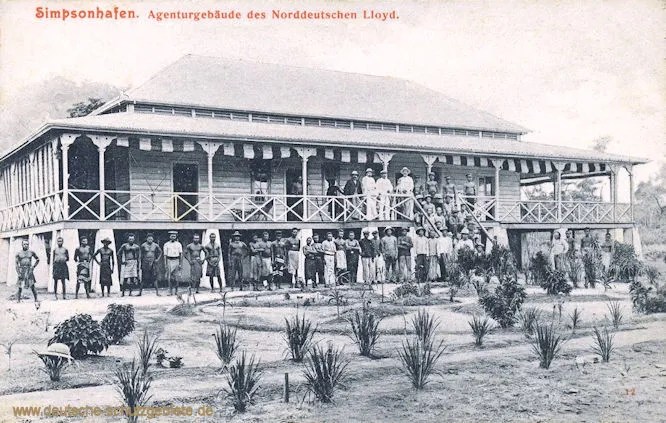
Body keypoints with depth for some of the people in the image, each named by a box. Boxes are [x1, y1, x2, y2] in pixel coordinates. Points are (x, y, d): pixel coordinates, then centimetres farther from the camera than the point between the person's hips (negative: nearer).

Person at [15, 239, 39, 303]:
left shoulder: (31, 252, 8)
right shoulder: (18, 253, 5)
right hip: (22, 271, 0)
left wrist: (33, 266, 7)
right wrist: (18, 273, -8)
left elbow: (37, 259, 21)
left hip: (29, 271, 0)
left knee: (32, 286, -5)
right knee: (20, 287, -3)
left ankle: (36, 300, -2)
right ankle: (18, 300, 2)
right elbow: (17, 264, 2)